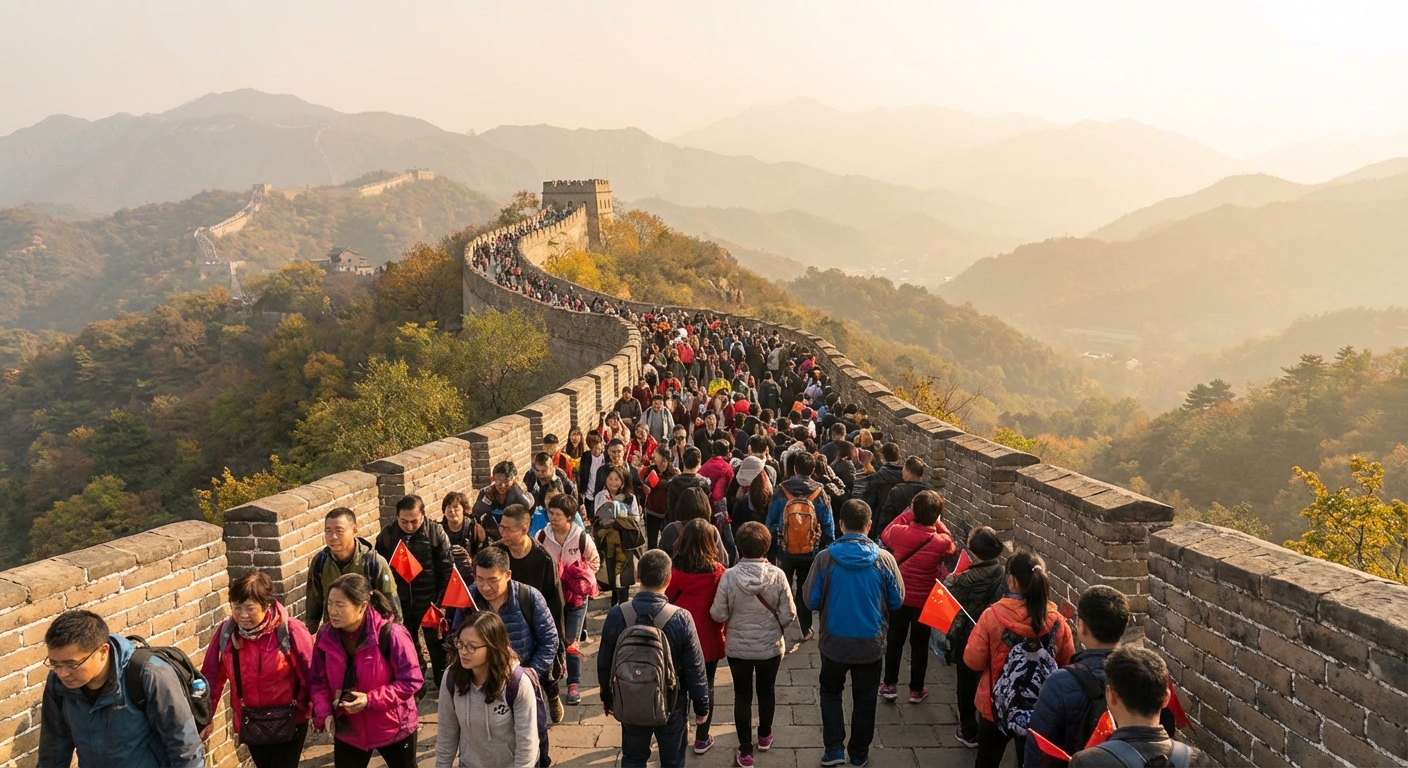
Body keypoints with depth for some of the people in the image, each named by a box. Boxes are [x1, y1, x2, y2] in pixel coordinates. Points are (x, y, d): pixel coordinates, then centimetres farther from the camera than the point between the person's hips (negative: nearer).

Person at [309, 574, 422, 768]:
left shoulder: (390, 634, -26)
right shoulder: (326, 636, -10)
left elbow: (411, 681, -22)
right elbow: (318, 681, 1)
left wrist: (370, 700, -29)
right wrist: (324, 713, -16)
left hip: (394, 728, -3)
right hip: (347, 730, 4)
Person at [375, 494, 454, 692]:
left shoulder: (435, 532, -13)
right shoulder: (387, 534, -7)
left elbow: (447, 569, -9)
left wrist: (440, 600, -11)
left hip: (429, 600, -2)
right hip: (400, 601, 2)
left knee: (437, 644, 11)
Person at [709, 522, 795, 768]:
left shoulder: (729, 576, -21)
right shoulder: (777, 575, -19)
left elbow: (718, 614, -14)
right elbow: (789, 615, -12)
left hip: (738, 647, -1)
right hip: (770, 646, 1)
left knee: (742, 696, 14)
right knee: (766, 691, 23)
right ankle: (764, 736, 44)